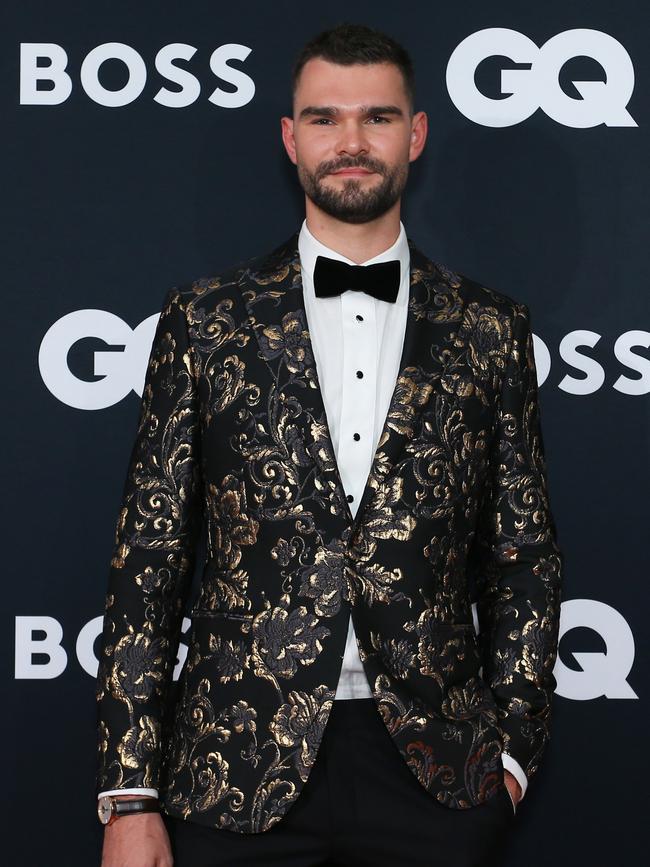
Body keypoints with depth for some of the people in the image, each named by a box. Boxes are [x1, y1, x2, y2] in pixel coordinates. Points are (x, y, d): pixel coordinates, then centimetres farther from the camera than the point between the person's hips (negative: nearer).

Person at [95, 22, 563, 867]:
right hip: (236, 773, 0)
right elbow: (149, 558, 0)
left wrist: (511, 752, 2)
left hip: (436, 772, 1)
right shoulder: (204, 320, 1)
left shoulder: (490, 329, 4)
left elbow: (525, 554, 8)